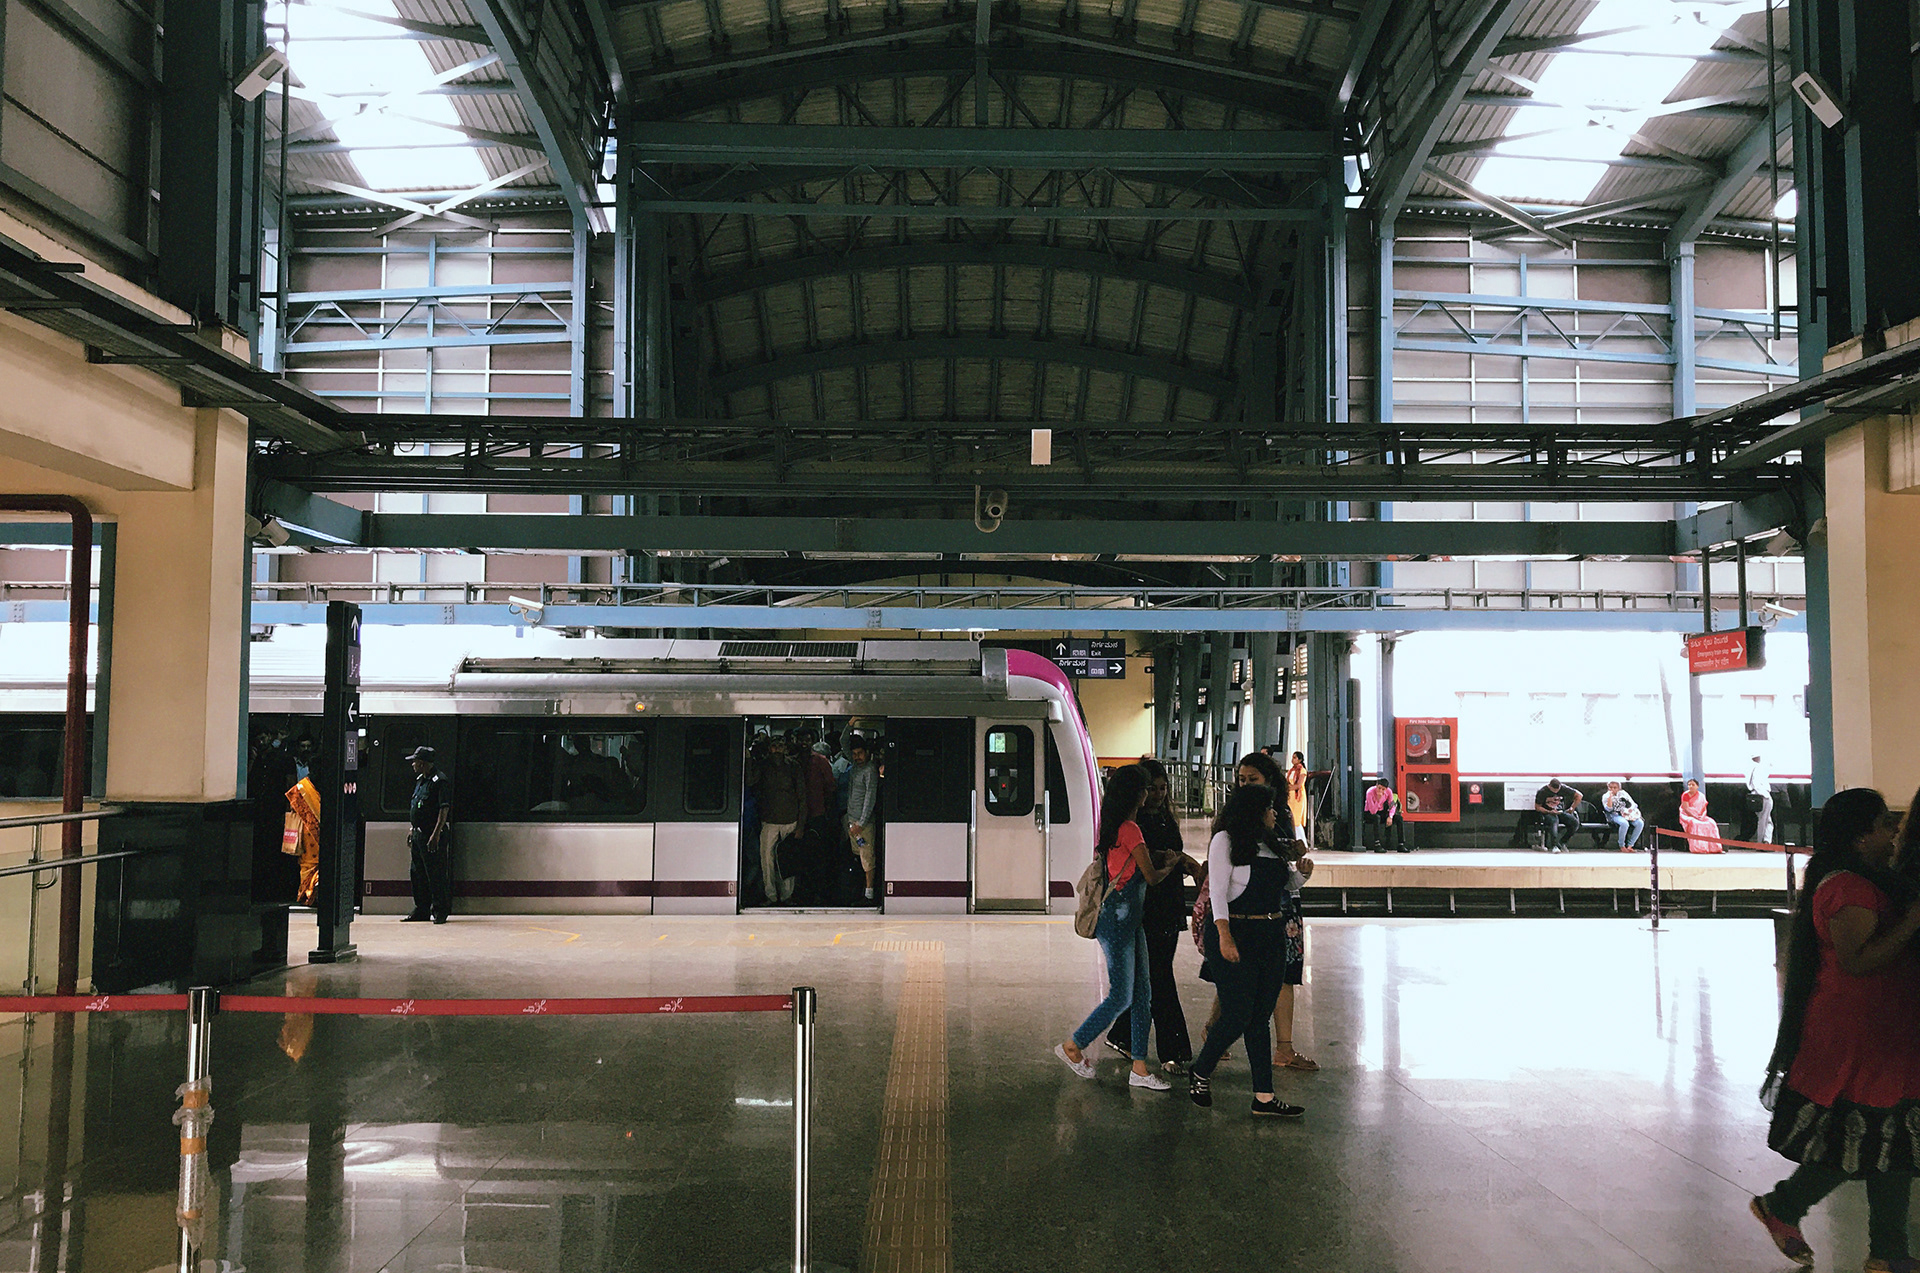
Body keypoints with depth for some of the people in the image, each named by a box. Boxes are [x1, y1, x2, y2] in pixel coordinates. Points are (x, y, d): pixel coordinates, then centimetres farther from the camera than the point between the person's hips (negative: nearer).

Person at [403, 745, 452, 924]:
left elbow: (444, 809, -19)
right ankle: (421, 910, 22)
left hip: (432, 835, -10)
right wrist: (411, 830, 21)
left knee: (436, 874, -6)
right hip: (418, 834, 10)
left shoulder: (440, 781, -13)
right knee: (417, 874, 13)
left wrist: (436, 834, -24)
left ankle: (439, 911, 0)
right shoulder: (420, 780, 16)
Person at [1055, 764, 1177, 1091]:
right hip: (1119, 918, -9)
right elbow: (1151, 877, -11)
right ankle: (1073, 1046, 14)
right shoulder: (1130, 829, -17)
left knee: (1142, 994, 8)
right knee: (1121, 997, -2)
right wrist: (1171, 866, 11)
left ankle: (1139, 1068, 11)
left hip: (1129, 919, 9)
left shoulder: (1109, 826, 10)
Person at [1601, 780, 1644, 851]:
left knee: (1640, 823, -25)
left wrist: (1630, 809, -9)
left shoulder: (1623, 793, 15)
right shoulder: (1605, 797, 5)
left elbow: (1633, 804, 12)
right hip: (1615, 815, -4)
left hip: (1627, 814, 4)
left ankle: (1630, 845, -17)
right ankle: (1622, 846, -22)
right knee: (1624, 823, -39)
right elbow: (1609, 809, -10)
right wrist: (1610, 797, -15)